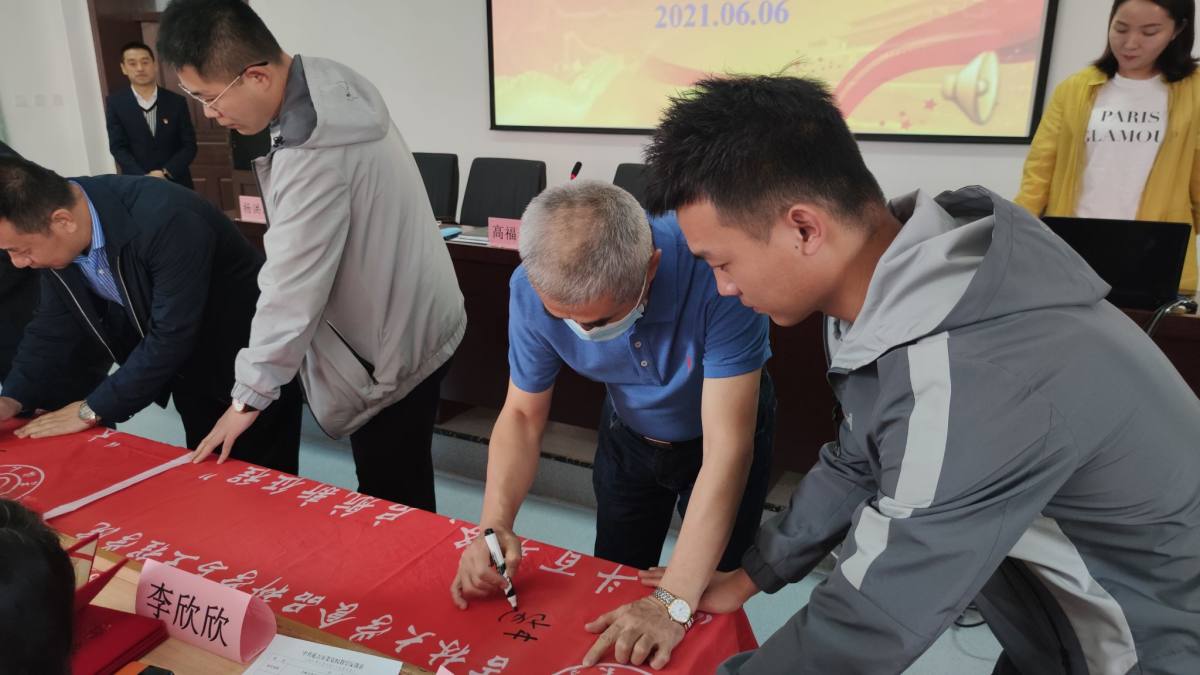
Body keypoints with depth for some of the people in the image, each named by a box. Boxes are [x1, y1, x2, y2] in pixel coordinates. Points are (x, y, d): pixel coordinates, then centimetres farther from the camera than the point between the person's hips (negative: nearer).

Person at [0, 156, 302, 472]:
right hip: (188, 365, 7)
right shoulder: (57, 237, -10)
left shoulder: (165, 220, -34)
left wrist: (93, 409, -23)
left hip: (245, 361, -7)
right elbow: (54, 322, 2)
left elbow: (172, 337, -31)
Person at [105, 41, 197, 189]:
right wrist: (144, 178, -17)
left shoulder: (176, 102, 1)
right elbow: (118, 147, -2)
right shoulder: (115, 103, 1)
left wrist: (165, 172, -14)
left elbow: (189, 146, 1)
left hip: (176, 183, 1)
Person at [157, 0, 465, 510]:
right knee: (403, 489, 23)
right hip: (411, 318, 9)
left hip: (391, 343, -9)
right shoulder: (332, 80, 0)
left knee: (391, 504, 7)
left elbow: (292, 289, -25)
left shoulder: (313, 156, -29)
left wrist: (249, 396, -15)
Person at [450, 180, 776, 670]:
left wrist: (673, 601, -44)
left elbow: (727, 448, -40)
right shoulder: (534, 288, -29)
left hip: (724, 430, -2)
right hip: (629, 436, 3)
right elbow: (522, 415, -16)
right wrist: (494, 525, -31)